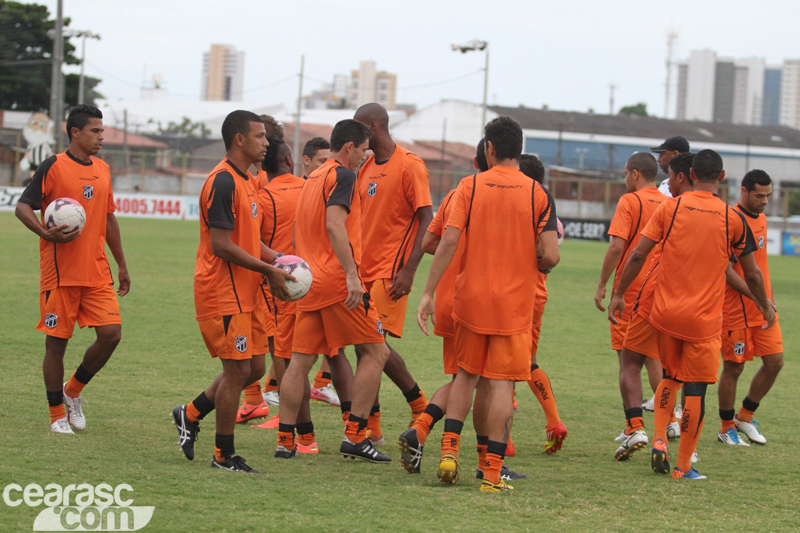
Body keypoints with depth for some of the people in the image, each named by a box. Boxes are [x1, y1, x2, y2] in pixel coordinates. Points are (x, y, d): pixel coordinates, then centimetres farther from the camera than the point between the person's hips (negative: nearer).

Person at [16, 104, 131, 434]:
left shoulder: (102, 169, 14)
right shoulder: (53, 167, -6)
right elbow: (23, 206, -7)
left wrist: (121, 265, 23)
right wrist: (47, 234, -24)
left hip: (97, 273, 6)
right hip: (60, 274, -5)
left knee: (111, 333, -6)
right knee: (57, 342, 1)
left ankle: (73, 391, 17)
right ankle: (57, 415, 12)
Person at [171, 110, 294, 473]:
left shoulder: (246, 181, 16)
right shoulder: (223, 182, -17)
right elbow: (222, 245, -21)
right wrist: (269, 270, -16)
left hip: (244, 294, 10)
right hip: (223, 293, -10)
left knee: (254, 368, 12)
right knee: (238, 370, -5)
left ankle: (191, 414, 25)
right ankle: (224, 456, 5)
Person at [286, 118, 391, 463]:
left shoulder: (312, 179, 20)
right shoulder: (342, 176, -8)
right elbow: (335, 225, -21)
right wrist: (352, 274, -26)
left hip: (310, 280, 8)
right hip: (337, 279, -8)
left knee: (301, 360, 6)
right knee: (375, 352, 0)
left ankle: (285, 438, 3)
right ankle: (354, 436, -6)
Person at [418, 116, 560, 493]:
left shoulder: (470, 186, -2)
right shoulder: (538, 194, -3)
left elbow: (448, 241, -10)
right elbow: (550, 256, -10)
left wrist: (429, 292, -7)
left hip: (470, 299, 1)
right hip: (514, 305, -1)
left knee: (466, 375, 18)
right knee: (501, 384, 2)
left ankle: (449, 449, 4)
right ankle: (492, 473, -1)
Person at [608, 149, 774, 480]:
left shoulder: (669, 208, -3)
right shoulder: (732, 218, -4)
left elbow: (638, 256, -4)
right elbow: (752, 274, 4)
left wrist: (619, 294, 6)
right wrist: (766, 308, 20)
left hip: (666, 313, 2)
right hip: (704, 318, -2)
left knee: (670, 377, 22)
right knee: (695, 389, 4)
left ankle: (659, 440, 7)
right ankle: (683, 466, 7)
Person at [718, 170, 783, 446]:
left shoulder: (761, 218, 12)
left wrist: (770, 297, 17)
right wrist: (755, 295, -21)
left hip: (763, 308, 8)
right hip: (736, 308, -8)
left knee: (775, 361, 3)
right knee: (733, 368, 1)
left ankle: (745, 417, 19)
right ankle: (727, 428, 14)